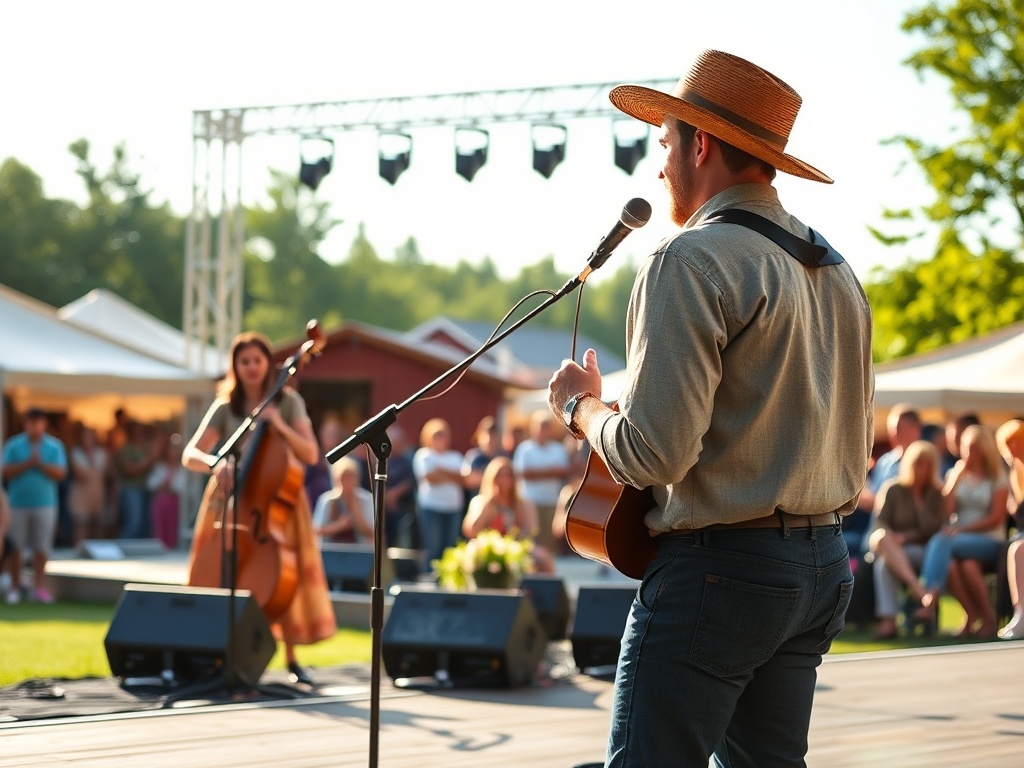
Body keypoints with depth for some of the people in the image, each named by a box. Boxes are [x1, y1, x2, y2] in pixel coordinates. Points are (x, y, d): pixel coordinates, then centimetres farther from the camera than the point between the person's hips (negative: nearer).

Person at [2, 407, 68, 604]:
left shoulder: (54, 446, 4)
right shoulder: (13, 445, 2)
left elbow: (60, 474, -2)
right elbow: (6, 472, -3)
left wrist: (41, 464, -13)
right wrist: (27, 464, -14)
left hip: (45, 503, 1)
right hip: (19, 504, -1)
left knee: (42, 548, 1)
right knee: (17, 547, 2)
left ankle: (39, 587, 7)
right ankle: (15, 587, 9)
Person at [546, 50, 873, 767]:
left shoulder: (693, 260, -13)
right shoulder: (838, 269, 14)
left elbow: (653, 452, -20)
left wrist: (581, 406, -2)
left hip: (717, 569, -9)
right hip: (825, 563, 9)